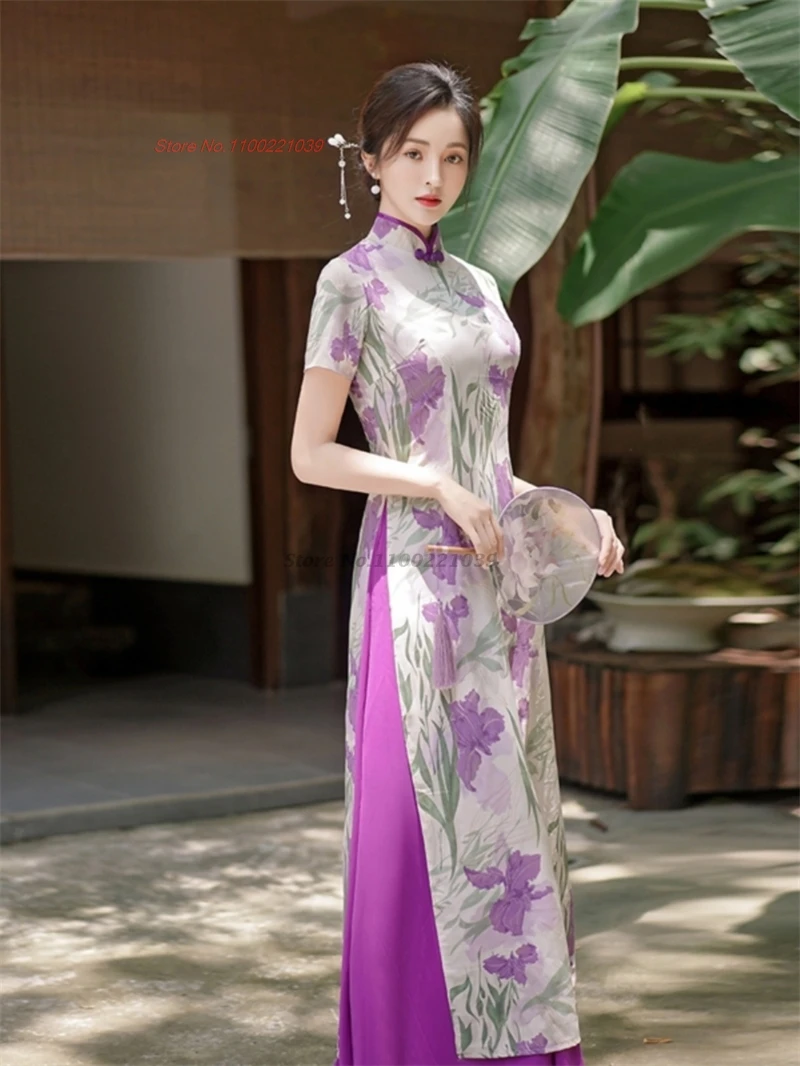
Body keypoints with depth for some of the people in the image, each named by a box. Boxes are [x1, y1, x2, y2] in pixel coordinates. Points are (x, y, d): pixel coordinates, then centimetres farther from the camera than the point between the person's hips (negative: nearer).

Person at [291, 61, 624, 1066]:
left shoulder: (477, 286, 15)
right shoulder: (351, 283, -4)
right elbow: (311, 454, -8)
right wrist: (439, 488, -15)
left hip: (499, 584, 7)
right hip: (418, 579, -7)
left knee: (511, 816, 8)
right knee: (431, 818, -6)